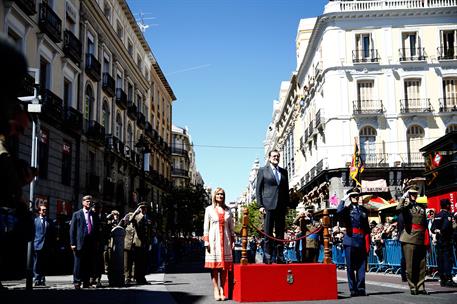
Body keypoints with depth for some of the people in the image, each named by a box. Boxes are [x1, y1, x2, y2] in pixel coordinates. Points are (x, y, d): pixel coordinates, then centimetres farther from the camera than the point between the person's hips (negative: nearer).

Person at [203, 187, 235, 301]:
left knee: (225, 266, -2)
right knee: (214, 265, -5)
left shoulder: (227, 210, 13)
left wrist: (233, 241, 7)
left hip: (226, 240, 2)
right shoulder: (209, 209, 7)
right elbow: (206, 226, 4)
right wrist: (206, 241, -4)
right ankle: (216, 290, -3)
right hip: (214, 240, -2)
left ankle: (222, 289, 1)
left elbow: (231, 227, 14)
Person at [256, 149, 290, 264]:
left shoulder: (284, 172, 16)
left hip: (281, 206, 4)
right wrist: (260, 205, -6)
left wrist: (286, 205, 8)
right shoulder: (263, 171, 5)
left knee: (280, 233, 5)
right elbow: (258, 189, 2)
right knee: (268, 233, -2)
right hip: (268, 206, -4)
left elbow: (286, 189, 17)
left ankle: (280, 257, 8)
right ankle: (267, 257, 2)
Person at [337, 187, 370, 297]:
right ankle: (353, 289, 5)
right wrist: (343, 200, -11)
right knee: (350, 266, 0)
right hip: (350, 240, -3)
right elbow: (339, 212, -21)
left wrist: (368, 242, 10)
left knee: (361, 266, 2)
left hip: (362, 240, 3)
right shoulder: (347, 208, 5)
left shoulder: (363, 209, 16)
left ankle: (361, 288, 7)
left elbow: (367, 227, 16)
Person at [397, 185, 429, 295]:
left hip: (421, 240, 5)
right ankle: (412, 287, 7)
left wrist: (427, 241, 15)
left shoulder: (421, 207, 18)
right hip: (409, 239, -5)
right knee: (410, 265, 0)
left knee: (421, 265, 6)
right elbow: (399, 208, -25)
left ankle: (421, 287, 14)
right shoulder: (406, 206, 2)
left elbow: (425, 225, 19)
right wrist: (404, 197, -14)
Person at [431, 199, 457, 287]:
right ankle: (448, 279, -12)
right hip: (446, 240, -7)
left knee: (440, 259, 8)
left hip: (438, 240, 7)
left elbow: (432, 228, 9)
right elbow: (445, 227, -21)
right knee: (448, 259, -7)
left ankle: (442, 280, 12)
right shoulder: (447, 214, -9)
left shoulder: (438, 215, 12)